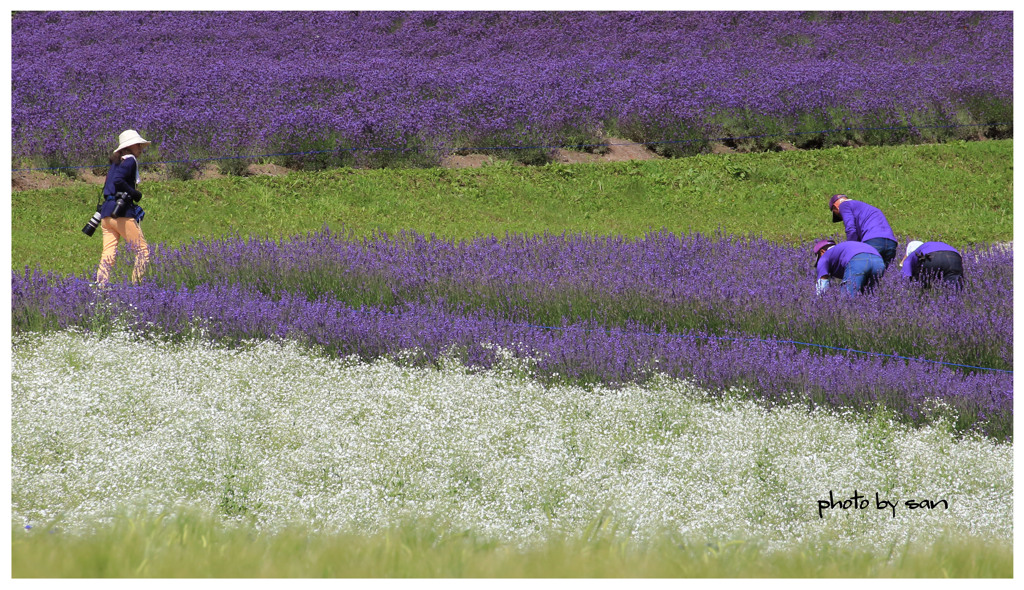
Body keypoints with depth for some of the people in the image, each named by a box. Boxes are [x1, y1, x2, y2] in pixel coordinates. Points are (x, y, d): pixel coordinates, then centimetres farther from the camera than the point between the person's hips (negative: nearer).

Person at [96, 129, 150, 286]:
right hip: (121, 212, -8)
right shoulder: (129, 160, -3)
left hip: (106, 213, 8)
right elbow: (118, 180, -18)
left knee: (108, 254, 1)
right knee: (142, 250, -2)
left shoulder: (116, 162, 23)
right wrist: (135, 194, -10)